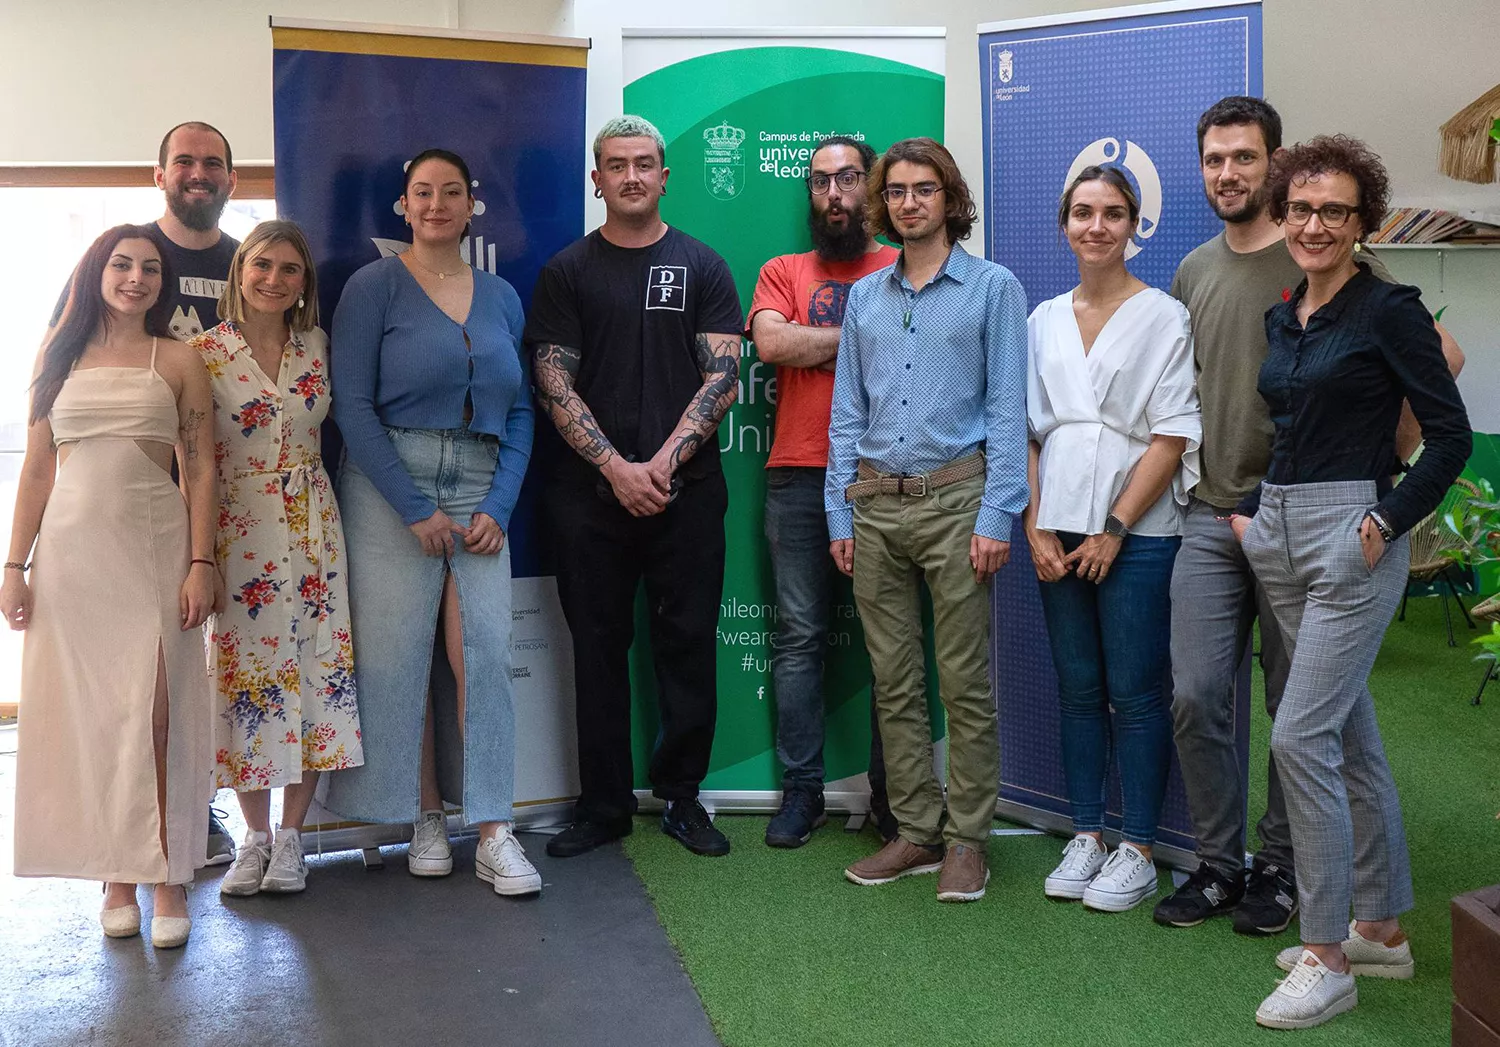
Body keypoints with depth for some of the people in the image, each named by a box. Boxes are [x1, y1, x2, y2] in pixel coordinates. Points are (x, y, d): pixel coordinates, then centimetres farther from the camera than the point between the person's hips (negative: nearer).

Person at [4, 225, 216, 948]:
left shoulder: (177, 361, 6)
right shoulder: (60, 358, 11)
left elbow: (200, 469, 2)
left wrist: (201, 562, -7)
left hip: (154, 547, -2)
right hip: (71, 548, 2)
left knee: (153, 712, -4)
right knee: (86, 715, 4)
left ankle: (166, 877, 4)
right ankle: (116, 876, 13)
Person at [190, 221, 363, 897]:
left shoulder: (317, 346, 7)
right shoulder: (204, 353, -3)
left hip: (313, 524, 3)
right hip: (238, 530, -3)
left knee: (313, 667, 2)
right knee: (246, 668, 2)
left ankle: (290, 839, 15)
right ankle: (255, 837, 18)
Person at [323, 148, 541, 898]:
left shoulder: (500, 297, 12)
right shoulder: (374, 287, 1)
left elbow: (520, 411, 11)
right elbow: (353, 407, -6)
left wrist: (498, 506, -1)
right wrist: (416, 508, -11)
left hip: (479, 491, 3)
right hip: (389, 488, -3)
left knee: (485, 652, -4)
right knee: (398, 657, 0)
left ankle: (494, 834, 1)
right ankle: (426, 819, 15)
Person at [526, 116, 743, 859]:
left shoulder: (702, 267, 7)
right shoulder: (567, 271, 7)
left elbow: (723, 376, -1)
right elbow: (554, 384, 0)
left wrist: (663, 462, -12)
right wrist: (616, 468, -12)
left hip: (686, 490, 0)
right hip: (591, 492, 0)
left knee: (687, 643, 4)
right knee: (598, 646, 6)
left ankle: (680, 794, 18)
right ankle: (603, 803, 17)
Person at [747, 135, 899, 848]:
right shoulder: (782, 273, 14)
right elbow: (772, 342, -5)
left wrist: (814, 342, -8)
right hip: (800, 476, 1)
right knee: (799, 635, 4)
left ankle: (892, 793, 15)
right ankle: (801, 790, 13)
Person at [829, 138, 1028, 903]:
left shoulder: (992, 288, 3)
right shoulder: (863, 298, 15)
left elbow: (1007, 408, -3)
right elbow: (847, 412, 15)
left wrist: (996, 514, -11)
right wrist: (841, 512, 7)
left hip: (954, 500, -4)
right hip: (876, 504, 4)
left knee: (964, 683, -1)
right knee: (894, 683, 8)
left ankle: (967, 840, 12)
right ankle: (917, 832, 20)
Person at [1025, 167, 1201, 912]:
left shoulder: (1164, 318, -1)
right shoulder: (1043, 320, 12)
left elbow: (1172, 436, -7)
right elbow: (1026, 431, 10)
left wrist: (1114, 530, -11)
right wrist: (1034, 527, 0)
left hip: (1136, 535, -4)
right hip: (1058, 534, 4)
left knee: (1134, 693, 0)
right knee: (1078, 690, 10)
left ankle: (1137, 851, 11)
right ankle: (1085, 837, 20)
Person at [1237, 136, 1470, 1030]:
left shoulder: (1389, 310, -8)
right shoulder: (1281, 319, 12)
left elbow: (1452, 434, -10)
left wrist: (1390, 522, -15)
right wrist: (1247, 508, 8)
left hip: (1351, 537, -7)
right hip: (1281, 535, 8)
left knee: (1302, 736, -11)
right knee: (1350, 738, 14)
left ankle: (1327, 959, 2)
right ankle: (1382, 929, 27)